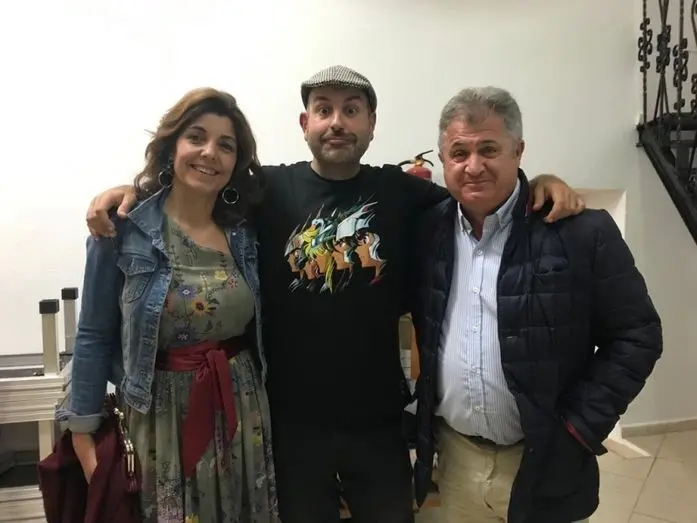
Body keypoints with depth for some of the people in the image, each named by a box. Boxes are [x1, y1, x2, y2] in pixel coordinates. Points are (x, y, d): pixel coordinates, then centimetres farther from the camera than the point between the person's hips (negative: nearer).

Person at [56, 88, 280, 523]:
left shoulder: (245, 230, -1)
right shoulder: (124, 227, -10)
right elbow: (94, 336, -4)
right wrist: (83, 433, -1)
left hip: (243, 410, 4)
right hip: (163, 414, -3)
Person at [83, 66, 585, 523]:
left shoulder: (402, 192, -2)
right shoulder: (269, 189, -5)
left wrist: (540, 181, -10)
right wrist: (133, 188, -10)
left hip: (378, 421, 1)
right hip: (293, 420, -1)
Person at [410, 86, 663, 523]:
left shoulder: (582, 232, -13)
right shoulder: (429, 230, -2)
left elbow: (636, 336, -8)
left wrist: (579, 426, -11)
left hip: (545, 463, -3)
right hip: (454, 456, 3)